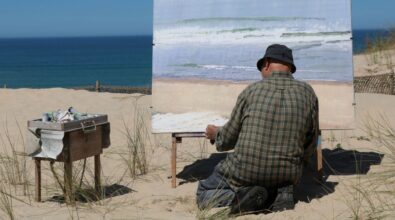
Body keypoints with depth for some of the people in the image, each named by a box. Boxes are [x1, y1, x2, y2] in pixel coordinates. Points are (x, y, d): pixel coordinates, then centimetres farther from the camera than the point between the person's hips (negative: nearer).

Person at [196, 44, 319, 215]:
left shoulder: (251, 91, -4)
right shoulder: (307, 93, 1)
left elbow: (227, 140, 5)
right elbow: (309, 148, 8)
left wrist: (214, 134, 28)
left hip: (244, 173, -2)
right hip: (287, 175, 2)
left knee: (203, 193, 20)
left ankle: (240, 198, -10)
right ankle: (277, 196, -1)